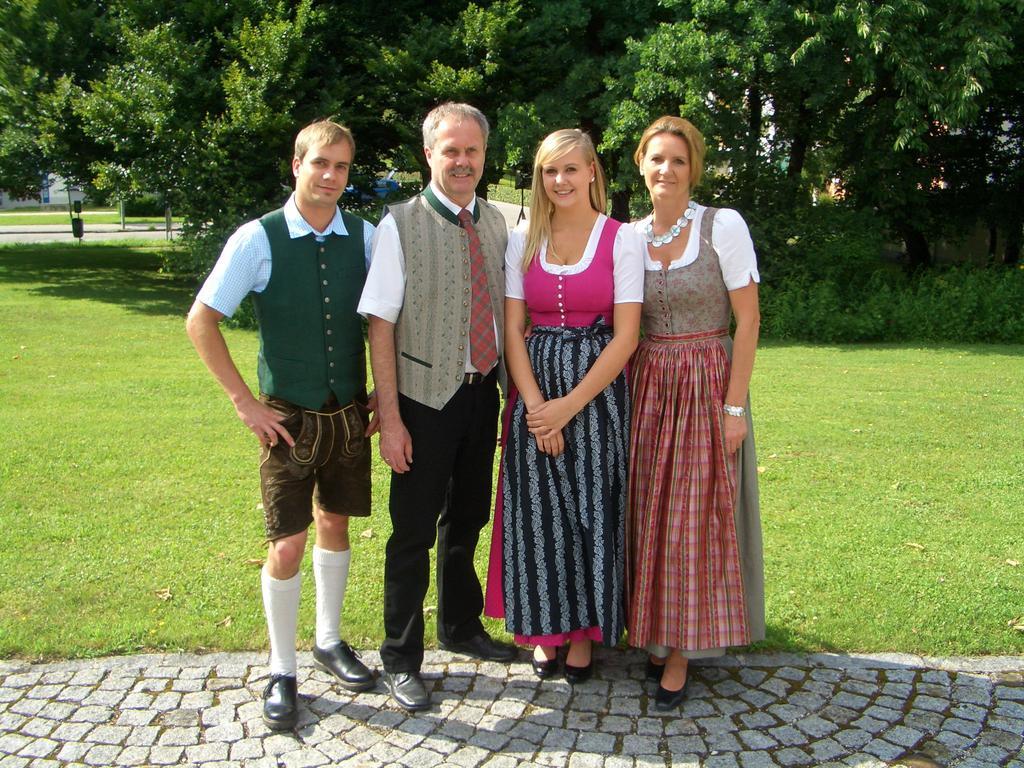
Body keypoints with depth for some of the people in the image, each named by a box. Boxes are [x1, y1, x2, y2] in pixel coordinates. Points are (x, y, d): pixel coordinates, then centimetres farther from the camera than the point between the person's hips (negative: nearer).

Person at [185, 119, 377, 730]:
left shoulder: (366, 238, -1)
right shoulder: (258, 240, -10)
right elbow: (202, 322, -7)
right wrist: (245, 402, -9)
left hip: (350, 412, 3)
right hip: (289, 418, -3)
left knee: (335, 525, 17)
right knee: (287, 545, 0)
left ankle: (329, 640, 36)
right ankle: (282, 671, 18)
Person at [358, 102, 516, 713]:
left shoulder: (496, 223, 7)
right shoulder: (401, 225, -9)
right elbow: (381, 324, -11)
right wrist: (391, 417, -15)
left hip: (483, 392, 5)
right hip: (426, 396, -5)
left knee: (467, 519, 20)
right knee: (415, 532, 3)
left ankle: (461, 627, 41)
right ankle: (401, 658, 21)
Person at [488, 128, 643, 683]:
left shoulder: (621, 240, -4)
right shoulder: (522, 240, 5)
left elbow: (626, 336, -8)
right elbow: (513, 330, 2)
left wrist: (570, 406, -12)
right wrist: (536, 406, -10)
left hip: (597, 391, -2)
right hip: (535, 390, 2)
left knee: (590, 510, 5)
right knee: (537, 512, 6)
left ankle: (584, 633, 22)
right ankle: (545, 630, 24)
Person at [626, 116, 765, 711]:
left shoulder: (724, 226, -7)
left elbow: (748, 320, -8)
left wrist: (735, 405, -13)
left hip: (708, 382, -4)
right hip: (646, 386, 4)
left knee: (694, 518, 0)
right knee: (649, 514, 8)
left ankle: (682, 654, 12)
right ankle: (656, 633, 24)